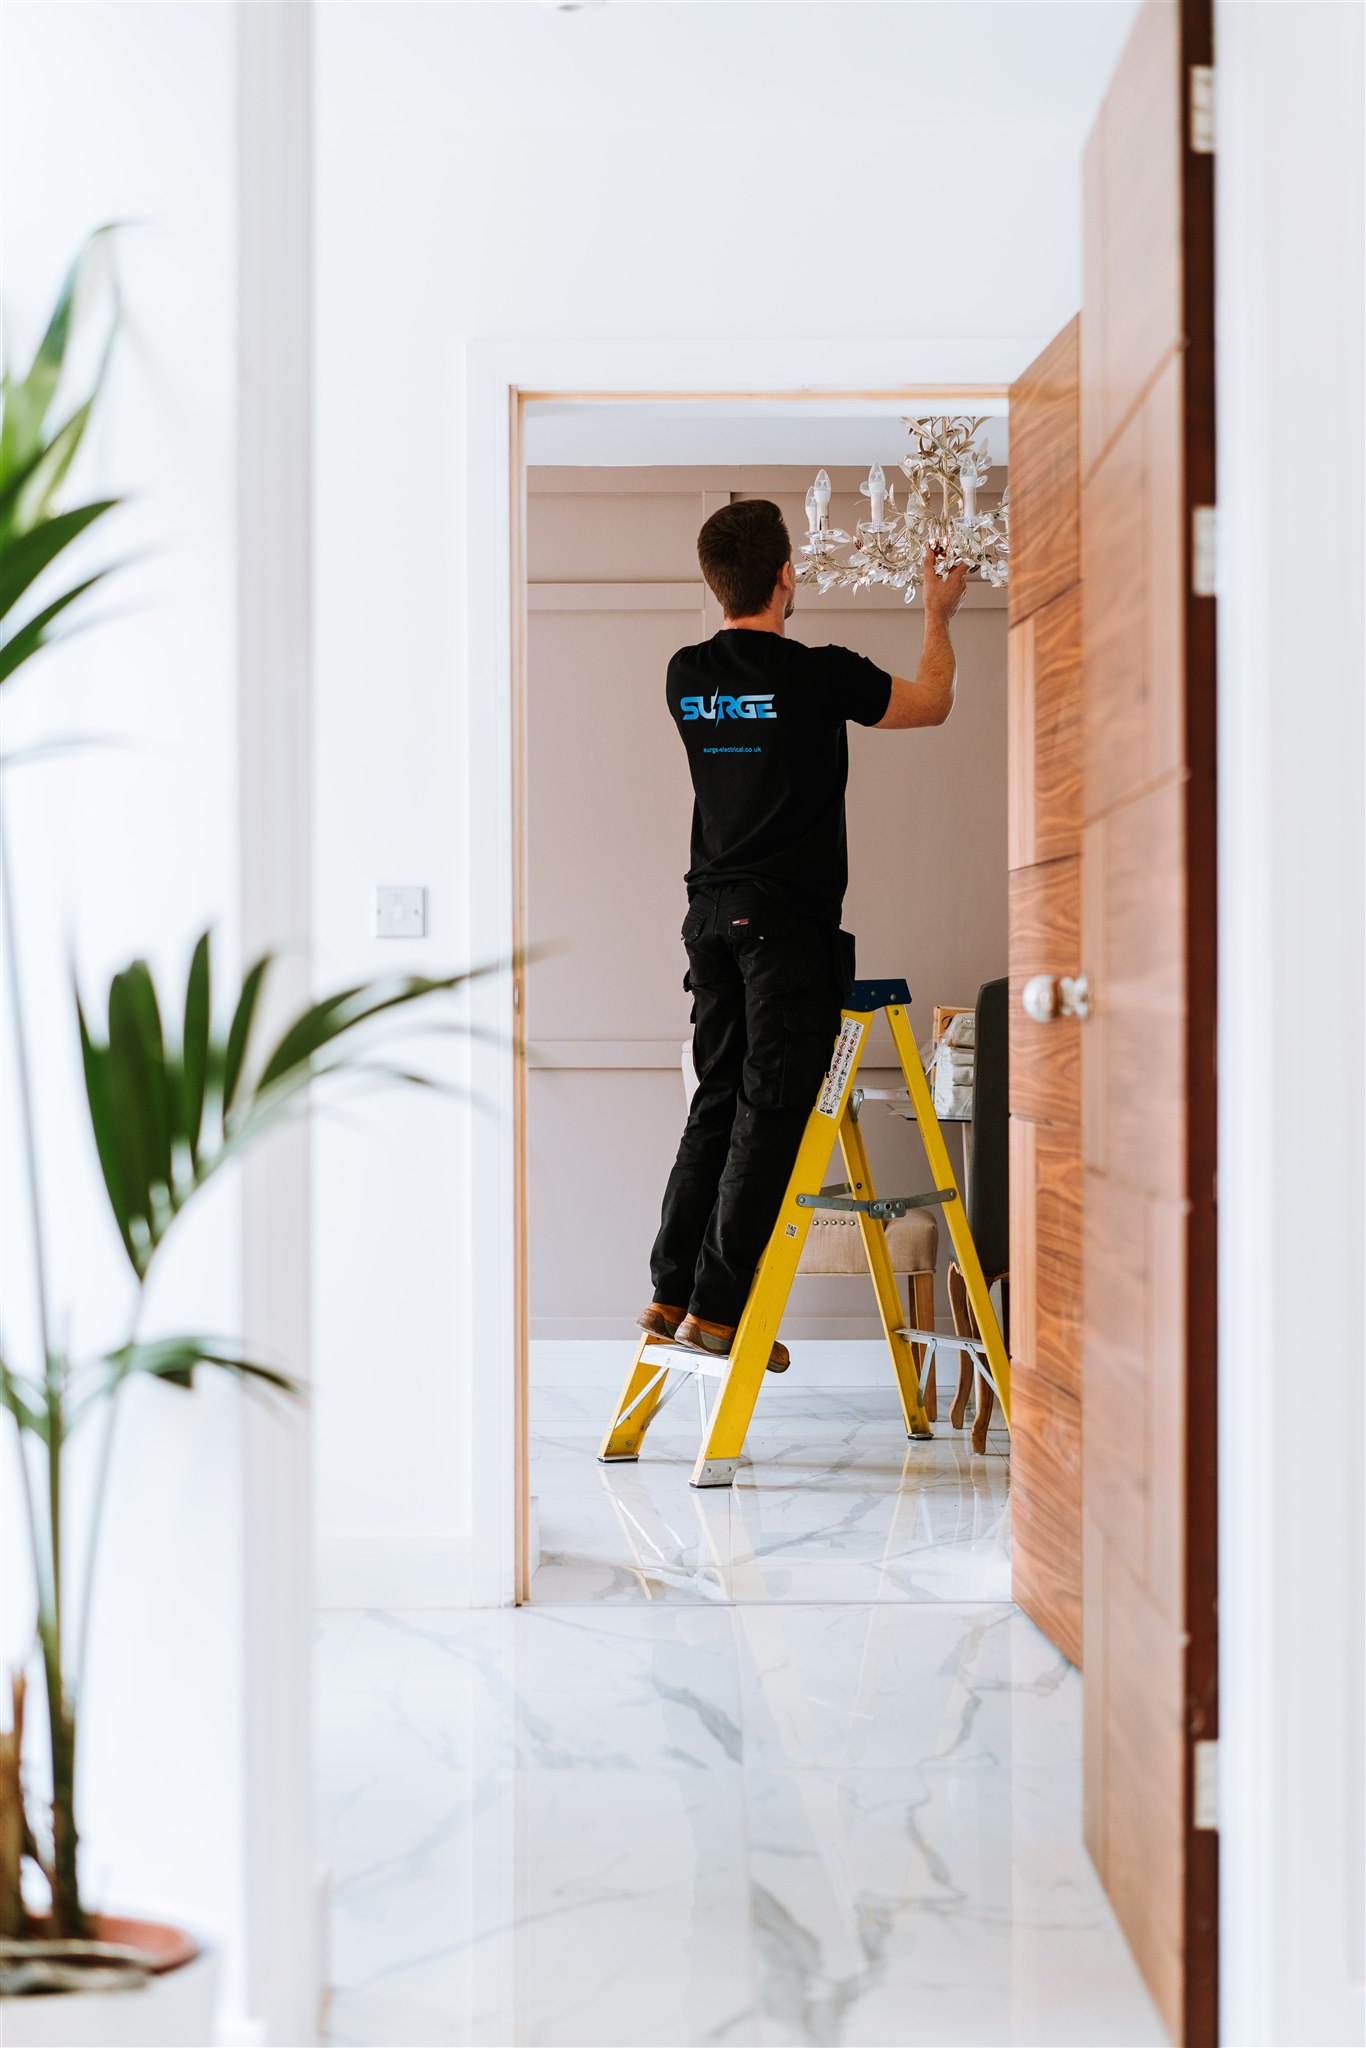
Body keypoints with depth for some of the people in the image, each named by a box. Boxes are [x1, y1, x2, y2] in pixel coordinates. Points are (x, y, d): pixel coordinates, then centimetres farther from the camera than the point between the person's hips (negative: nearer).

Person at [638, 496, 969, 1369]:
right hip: (790, 920, -7)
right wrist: (939, 615, 22)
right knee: (769, 1113, -4)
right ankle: (716, 1307, -5)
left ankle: (672, 1293, 12)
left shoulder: (687, 677, 5)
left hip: (713, 913, 7)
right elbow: (931, 704, 5)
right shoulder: (817, 674, -11)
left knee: (718, 1102, 12)